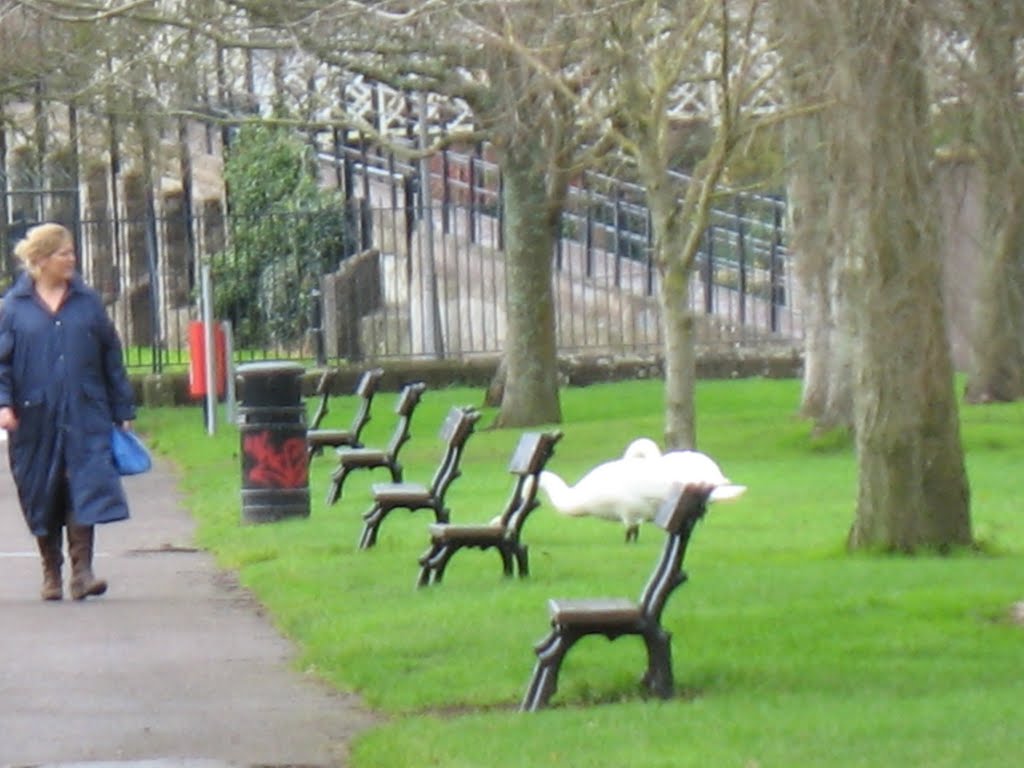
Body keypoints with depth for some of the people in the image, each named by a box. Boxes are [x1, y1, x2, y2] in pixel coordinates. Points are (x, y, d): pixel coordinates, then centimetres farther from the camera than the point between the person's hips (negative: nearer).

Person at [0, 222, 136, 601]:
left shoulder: (87, 301, 7)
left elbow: (111, 357, 11)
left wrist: (123, 409, 11)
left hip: (84, 416, 1)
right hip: (35, 418, -1)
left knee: (85, 489, -9)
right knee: (41, 496, 7)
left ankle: (81, 570, -9)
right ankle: (51, 573, 19)